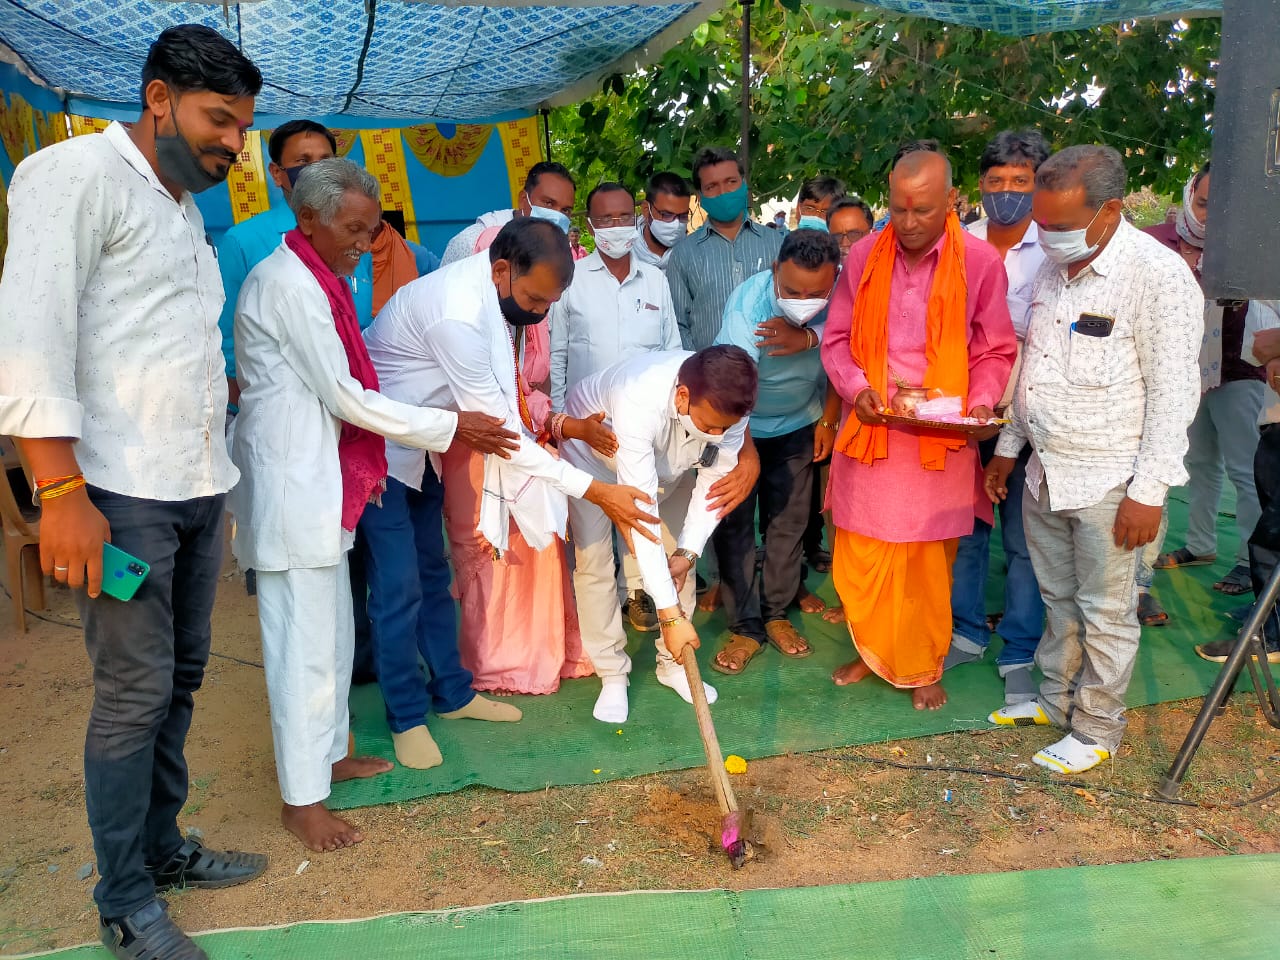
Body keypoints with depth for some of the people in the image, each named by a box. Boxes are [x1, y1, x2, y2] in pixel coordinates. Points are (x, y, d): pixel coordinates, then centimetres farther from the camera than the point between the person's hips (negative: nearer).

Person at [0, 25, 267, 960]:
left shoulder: (185, 210, 19)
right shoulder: (77, 173, -7)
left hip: (199, 487, 8)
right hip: (121, 493, -8)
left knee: (181, 677, 14)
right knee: (134, 692, -1)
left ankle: (163, 847, 30)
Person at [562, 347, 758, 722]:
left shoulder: (727, 402, -31)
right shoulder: (638, 402, -47)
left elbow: (715, 480, -17)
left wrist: (687, 551, -26)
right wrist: (669, 613, -47)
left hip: (668, 459, 5)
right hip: (592, 448, -4)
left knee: (679, 558, 2)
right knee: (594, 561, -8)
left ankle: (674, 663, 19)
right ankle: (612, 674, 7)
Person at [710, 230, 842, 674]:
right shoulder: (748, 304, -35)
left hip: (797, 425, 4)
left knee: (789, 521, 8)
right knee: (733, 525, -2)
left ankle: (776, 615, 24)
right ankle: (745, 627, 10)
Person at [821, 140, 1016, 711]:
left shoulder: (980, 261, -6)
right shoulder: (864, 257, 0)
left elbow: (995, 351, 3)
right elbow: (837, 338, 7)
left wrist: (980, 402, -15)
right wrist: (856, 388, -11)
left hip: (939, 439, -2)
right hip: (867, 431, 2)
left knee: (928, 562, 8)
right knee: (860, 557, 8)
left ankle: (922, 668, 28)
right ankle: (873, 651, 30)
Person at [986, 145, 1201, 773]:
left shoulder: (1159, 277, -16)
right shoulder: (1054, 268, 6)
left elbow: (1172, 395, -15)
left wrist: (1148, 492, -16)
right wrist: (1006, 450, 15)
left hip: (1108, 484, -6)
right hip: (1045, 473, 7)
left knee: (1105, 613, 7)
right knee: (1059, 599, 20)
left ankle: (1097, 730, 24)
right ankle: (1057, 699, 37)